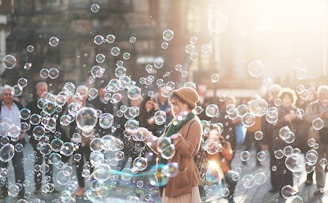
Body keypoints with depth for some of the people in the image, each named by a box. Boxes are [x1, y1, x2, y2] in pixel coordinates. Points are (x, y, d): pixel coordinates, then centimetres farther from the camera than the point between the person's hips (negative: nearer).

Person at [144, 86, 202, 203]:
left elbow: (189, 151, -20)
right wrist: (149, 139, -1)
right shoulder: (174, 123, 15)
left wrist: (178, 140, -36)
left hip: (183, 177, -8)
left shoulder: (194, 124, -10)